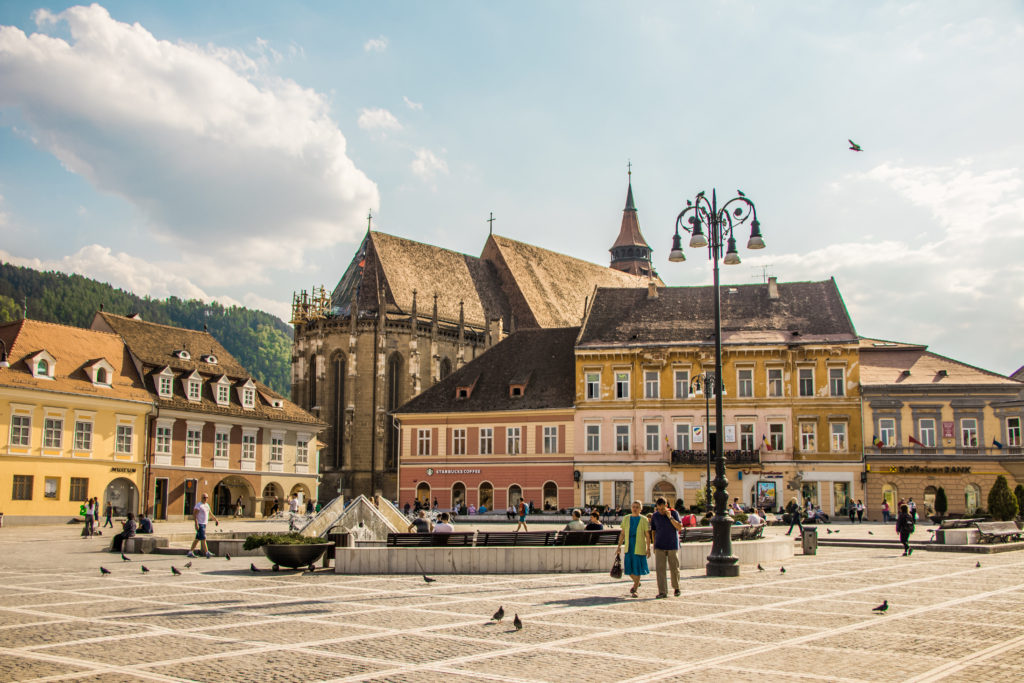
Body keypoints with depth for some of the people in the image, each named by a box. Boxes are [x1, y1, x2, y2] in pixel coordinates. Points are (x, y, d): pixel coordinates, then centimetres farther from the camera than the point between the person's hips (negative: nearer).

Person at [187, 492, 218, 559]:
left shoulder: (207, 505, 16)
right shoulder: (198, 505, -11)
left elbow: (210, 513, 27)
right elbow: (194, 514, -17)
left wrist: (216, 519, 26)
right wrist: (196, 524, -24)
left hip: (204, 524, 9)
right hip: (200, 524, -9)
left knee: (197, 539, 11)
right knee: (203, 539, -10)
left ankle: (190, 552, 16)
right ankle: (207, 553, -11)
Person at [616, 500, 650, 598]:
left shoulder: (644, 520, -2)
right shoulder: (626, 518, 7)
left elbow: (647, 535, -1)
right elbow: (622, 533, 11)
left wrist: (648, 548, -4)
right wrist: (619, 546, 8)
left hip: (639, 548, -3)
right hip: (628, 547, 3)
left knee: (637, 568, 0)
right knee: (629, 568, 4)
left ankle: (635, 589, 13)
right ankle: (637, 583, 31)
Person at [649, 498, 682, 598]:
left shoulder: (674, 513, -2)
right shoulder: (655, 516, 3)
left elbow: (679, 527, -11)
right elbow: (653, 531, 11)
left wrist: (670, 517, -19)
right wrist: (654, 545, 8)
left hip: (672, 546, -1)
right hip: (659, 547, 1)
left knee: (674, 568, 6)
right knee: (659, 569, -6)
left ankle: (676, 587, 28)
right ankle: (662, 592, -4)